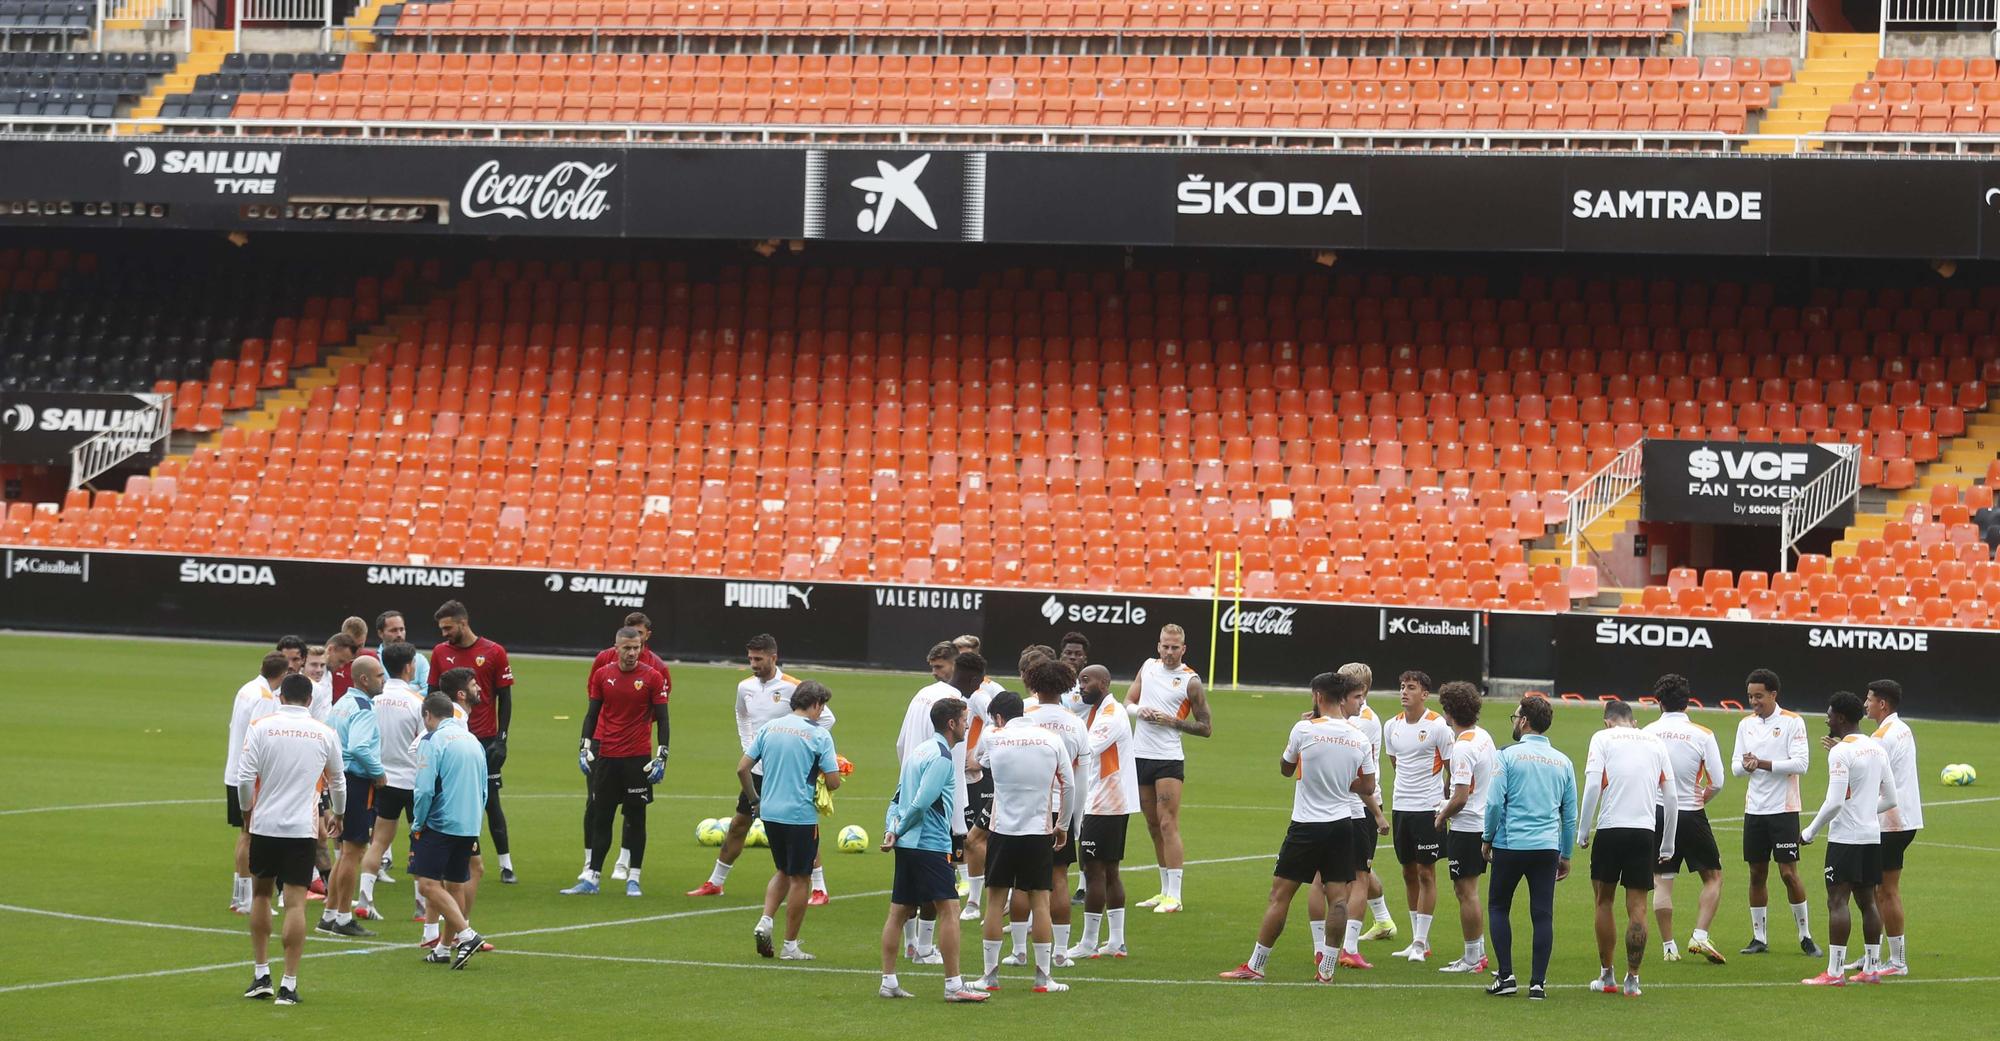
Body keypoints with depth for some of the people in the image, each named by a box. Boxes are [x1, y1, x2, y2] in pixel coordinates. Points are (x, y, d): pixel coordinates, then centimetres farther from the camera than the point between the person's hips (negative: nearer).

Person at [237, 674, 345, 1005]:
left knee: (261, 894, 17)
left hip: (265, 825, 0)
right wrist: (337, 815, 36)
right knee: (295, 904, 0)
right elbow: (338, 782, 18)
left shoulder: (261, 727, -3)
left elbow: (245, 778, -8)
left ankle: (261, 974, 18)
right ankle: (289, 984, -2)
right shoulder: (325, 733, 4)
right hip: (303, 828, 0)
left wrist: (247, 810, 12)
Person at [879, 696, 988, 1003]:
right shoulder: (941, 757, -13)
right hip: (930, 845, -10)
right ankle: (954, 985, -9)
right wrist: (899, 831, -6)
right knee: (948, 909, -8)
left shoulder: (918, 752, 16)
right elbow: (921, 803, -19)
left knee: (899, 911, 10)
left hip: (906, 846, 10)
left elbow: (898, 798, 15)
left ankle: (888, 981, 13)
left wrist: (891, 829, 2)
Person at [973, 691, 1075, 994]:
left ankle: (990, 974, 10)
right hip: (1039, 831, 0)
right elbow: (1068, 786, 4)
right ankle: (1043, 977, 5)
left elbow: (977, 764, 20)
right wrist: (1063, 826, 15)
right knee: (1039, 900, 5)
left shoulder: (993, 739, -1)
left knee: (996, 900, 7)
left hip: (1003, 830, 0)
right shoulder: (1051, 740, 0)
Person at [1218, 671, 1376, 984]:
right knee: (1337, 897, 5)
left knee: (1280, 894, 1)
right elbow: (1368, 785, 9)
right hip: (1343, 823, 4)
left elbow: (1285, 768, 7)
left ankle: (1255, 965, 3)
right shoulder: (1359, 737, 1)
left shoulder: (1305, 729, -11)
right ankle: (1327, 969, 4)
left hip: (1306, 826, -4)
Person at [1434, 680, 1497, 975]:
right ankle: (1478, 952, 22)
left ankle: (1472, 959, 4)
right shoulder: (1484, 736, 7)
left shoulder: (1463, 748, -20)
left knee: (1466, 891, -2)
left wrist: (1442, 817, -5)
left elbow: (1460, 798, -23)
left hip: (1466, 826, -9)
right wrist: (1448, 807, 18)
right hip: (1484, 823, 9)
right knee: (1467, 890, 17)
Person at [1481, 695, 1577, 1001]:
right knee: (1543, 915, 4)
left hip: (1510, 845, -3)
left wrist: (1487, 838, 5)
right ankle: (1538, 983, 1)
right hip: (1548, 848, 3)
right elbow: (1570, 814, 12)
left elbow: (1495, 802, -9)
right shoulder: (1563, 762, 9)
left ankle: (1506, 975, 4)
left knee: (1498, 907, 11)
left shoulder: (1508, 755, -5)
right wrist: (1565, 855, 19)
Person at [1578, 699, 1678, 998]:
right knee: (1637, 908, 4)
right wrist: (1667, 846, 17)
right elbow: (1671, 796, 12)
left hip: (1610, 828, -2)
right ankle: (1632, 979, 3)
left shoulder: (1602, 738, 5)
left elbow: (1592, 785, -8)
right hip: (1646, 831, 2)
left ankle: (1606, 976, 15)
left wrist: (1584, 832, -2)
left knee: (1604, 901, 11)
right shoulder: (1655, 743, 14)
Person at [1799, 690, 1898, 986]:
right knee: (1867, 900, 14)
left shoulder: (1840, 752, -14)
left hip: (1845, 837, -8)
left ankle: (1834, 972, -10)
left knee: (1837, 900, -7)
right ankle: (1872, 967, 16)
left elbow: (1834, 802, -19)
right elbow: (1890, 799, 16)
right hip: (1872, 835, 8)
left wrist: (1809, 832, -7)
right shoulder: (1877, 748, 11)